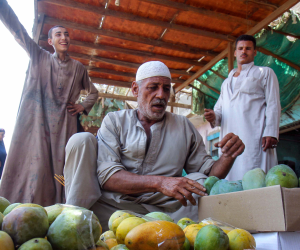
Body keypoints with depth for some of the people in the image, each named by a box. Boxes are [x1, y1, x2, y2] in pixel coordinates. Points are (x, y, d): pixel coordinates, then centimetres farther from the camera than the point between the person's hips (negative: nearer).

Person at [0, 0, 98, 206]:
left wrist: (83, 107, 11)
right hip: (38, 120, -1)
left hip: (64, 123, 1)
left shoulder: (78, 68, 14)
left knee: (61, 168, -4)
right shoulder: (39, 57, 12)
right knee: (34, 164, -8)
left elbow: (93, 92, 26)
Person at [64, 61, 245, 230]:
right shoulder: (114, 121, 5)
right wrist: (159, 182, -25)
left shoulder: (184, 126, 12)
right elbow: (106, 175, -10)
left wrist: (228, 157, -14)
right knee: (81, 140, -14)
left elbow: (208, 172, 10)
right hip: (111, 206, -1)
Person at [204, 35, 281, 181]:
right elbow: (219, 108, 27)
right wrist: (213, 116, 1)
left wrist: (271, 133, -10)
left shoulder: (265, 73, 17)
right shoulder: (226, 82, 31)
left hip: (255, 136, -4)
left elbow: (273, 105, 5)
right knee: (230, 180, -3)